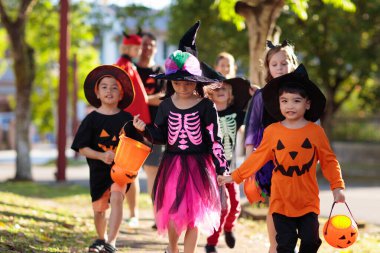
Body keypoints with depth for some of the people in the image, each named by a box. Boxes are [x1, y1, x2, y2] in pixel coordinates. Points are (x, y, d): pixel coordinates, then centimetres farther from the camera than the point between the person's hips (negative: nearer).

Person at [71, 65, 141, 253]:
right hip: (99, 170, 1)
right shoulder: (92, 119, -4)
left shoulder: (126, 119, -1)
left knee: (116, 197, -25)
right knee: (99, 208, 14)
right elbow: (82, 148, -5)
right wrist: (102, 156, -20)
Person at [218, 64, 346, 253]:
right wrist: (234, 177, 4)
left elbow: (329, 161, 3)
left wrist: (337, 186, -3)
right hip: (281, 202, 0)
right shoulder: (272, 131, -2)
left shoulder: (316, 132, -3)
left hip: (308, 202, 0)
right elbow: (257, 158, 5)